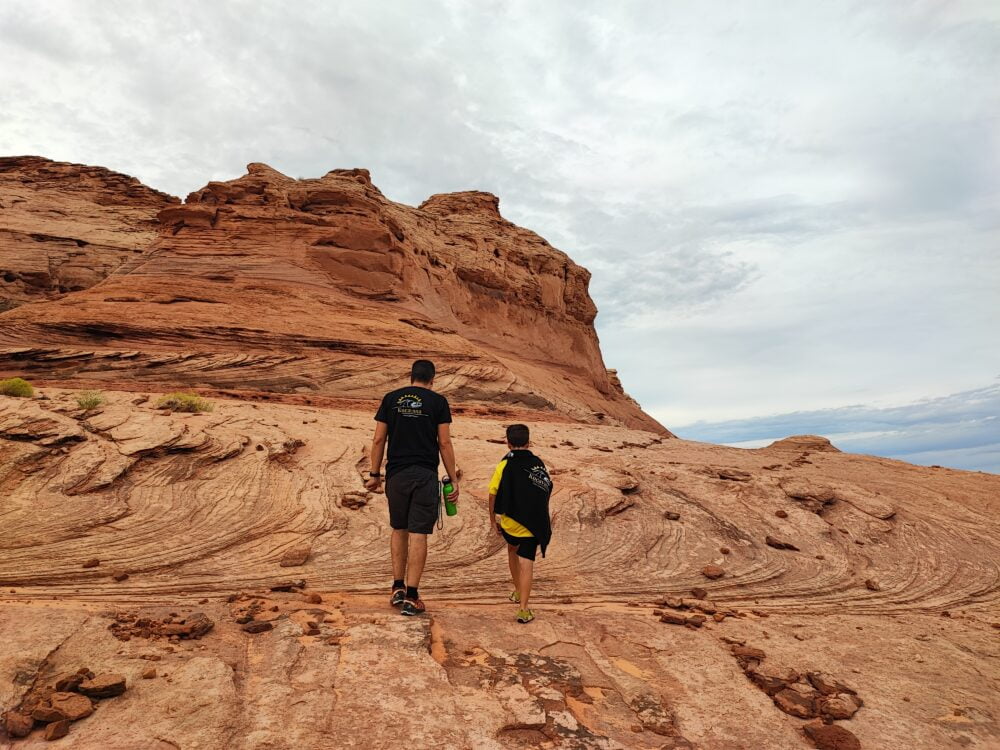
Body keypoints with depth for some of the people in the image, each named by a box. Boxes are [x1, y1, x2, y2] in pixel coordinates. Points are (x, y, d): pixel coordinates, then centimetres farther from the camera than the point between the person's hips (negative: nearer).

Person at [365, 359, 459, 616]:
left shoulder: (391, 398, 7)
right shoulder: (438, 401, 0)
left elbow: (379, 439, 5)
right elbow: (445, 443, -3)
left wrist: (374, 474, 13)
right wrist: (453, 479, 2)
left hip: (396, 474, 3)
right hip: (425, 475, -3)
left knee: (399, 529, 19)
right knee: (418, 534, 1)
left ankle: (398, 588, 21)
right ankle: (411, 597, 4)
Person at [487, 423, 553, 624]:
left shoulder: (506, 463, -2)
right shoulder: (538, 463, 8)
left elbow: (493, 493, -4)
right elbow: (546, 491, 9)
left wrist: (493, 518, 8)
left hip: (511, 521, -1)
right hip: (535, 523, 1)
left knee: (512, 549, 27)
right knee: (526, 563, 3)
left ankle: (518, 591, 38)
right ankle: (524, 610, -3)